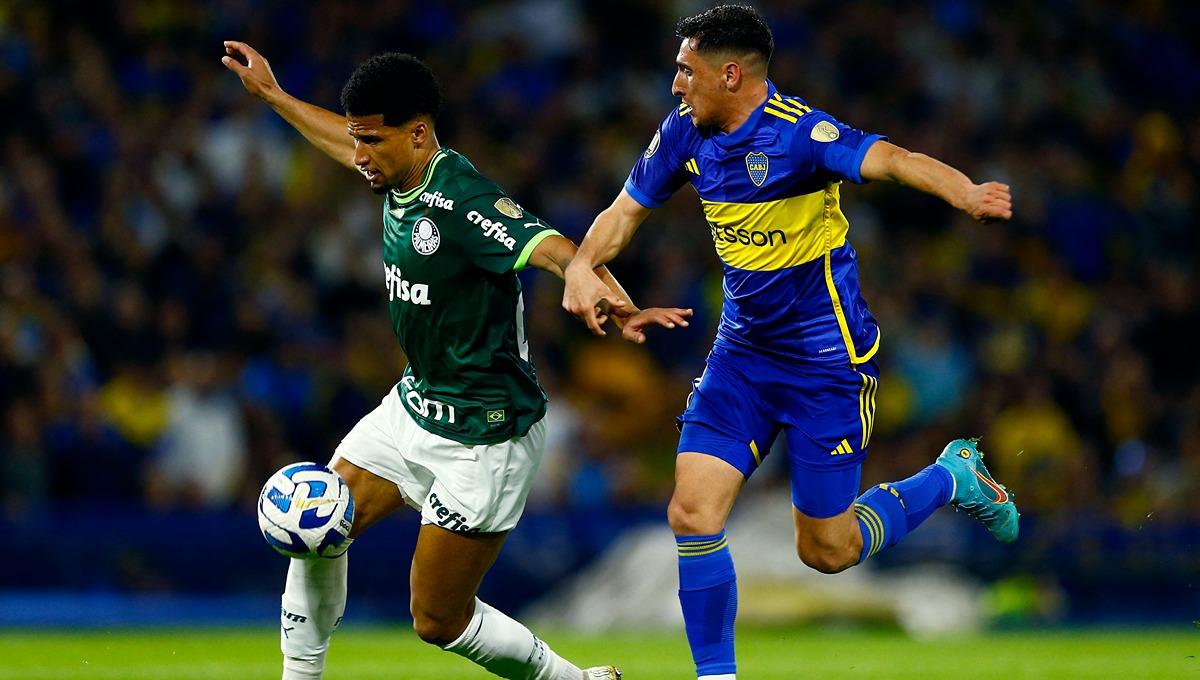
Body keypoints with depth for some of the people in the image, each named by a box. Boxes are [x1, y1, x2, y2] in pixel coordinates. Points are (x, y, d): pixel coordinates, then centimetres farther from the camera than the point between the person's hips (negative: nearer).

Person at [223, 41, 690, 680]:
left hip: (482, 435, -9)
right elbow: (348, 146, 25)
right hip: (415, 406, 9)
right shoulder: (401, 181, 1)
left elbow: (553, 249, -41)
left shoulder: (461, 200, -26)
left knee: (438, 621, -2)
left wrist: (617, 309, -60)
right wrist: (272, 94, 36)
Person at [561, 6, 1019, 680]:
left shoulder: (797, 131, -24)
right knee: (693, 514, -8)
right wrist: (582, 266, -10)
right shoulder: (686, 131, -3)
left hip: (826, 358, -6)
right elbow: (626, 211, 11)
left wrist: (966, 193, -60)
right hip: (743, 351, 6)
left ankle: (953, 478, 29)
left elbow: (889, 159, -40)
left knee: (827, 550, 4)